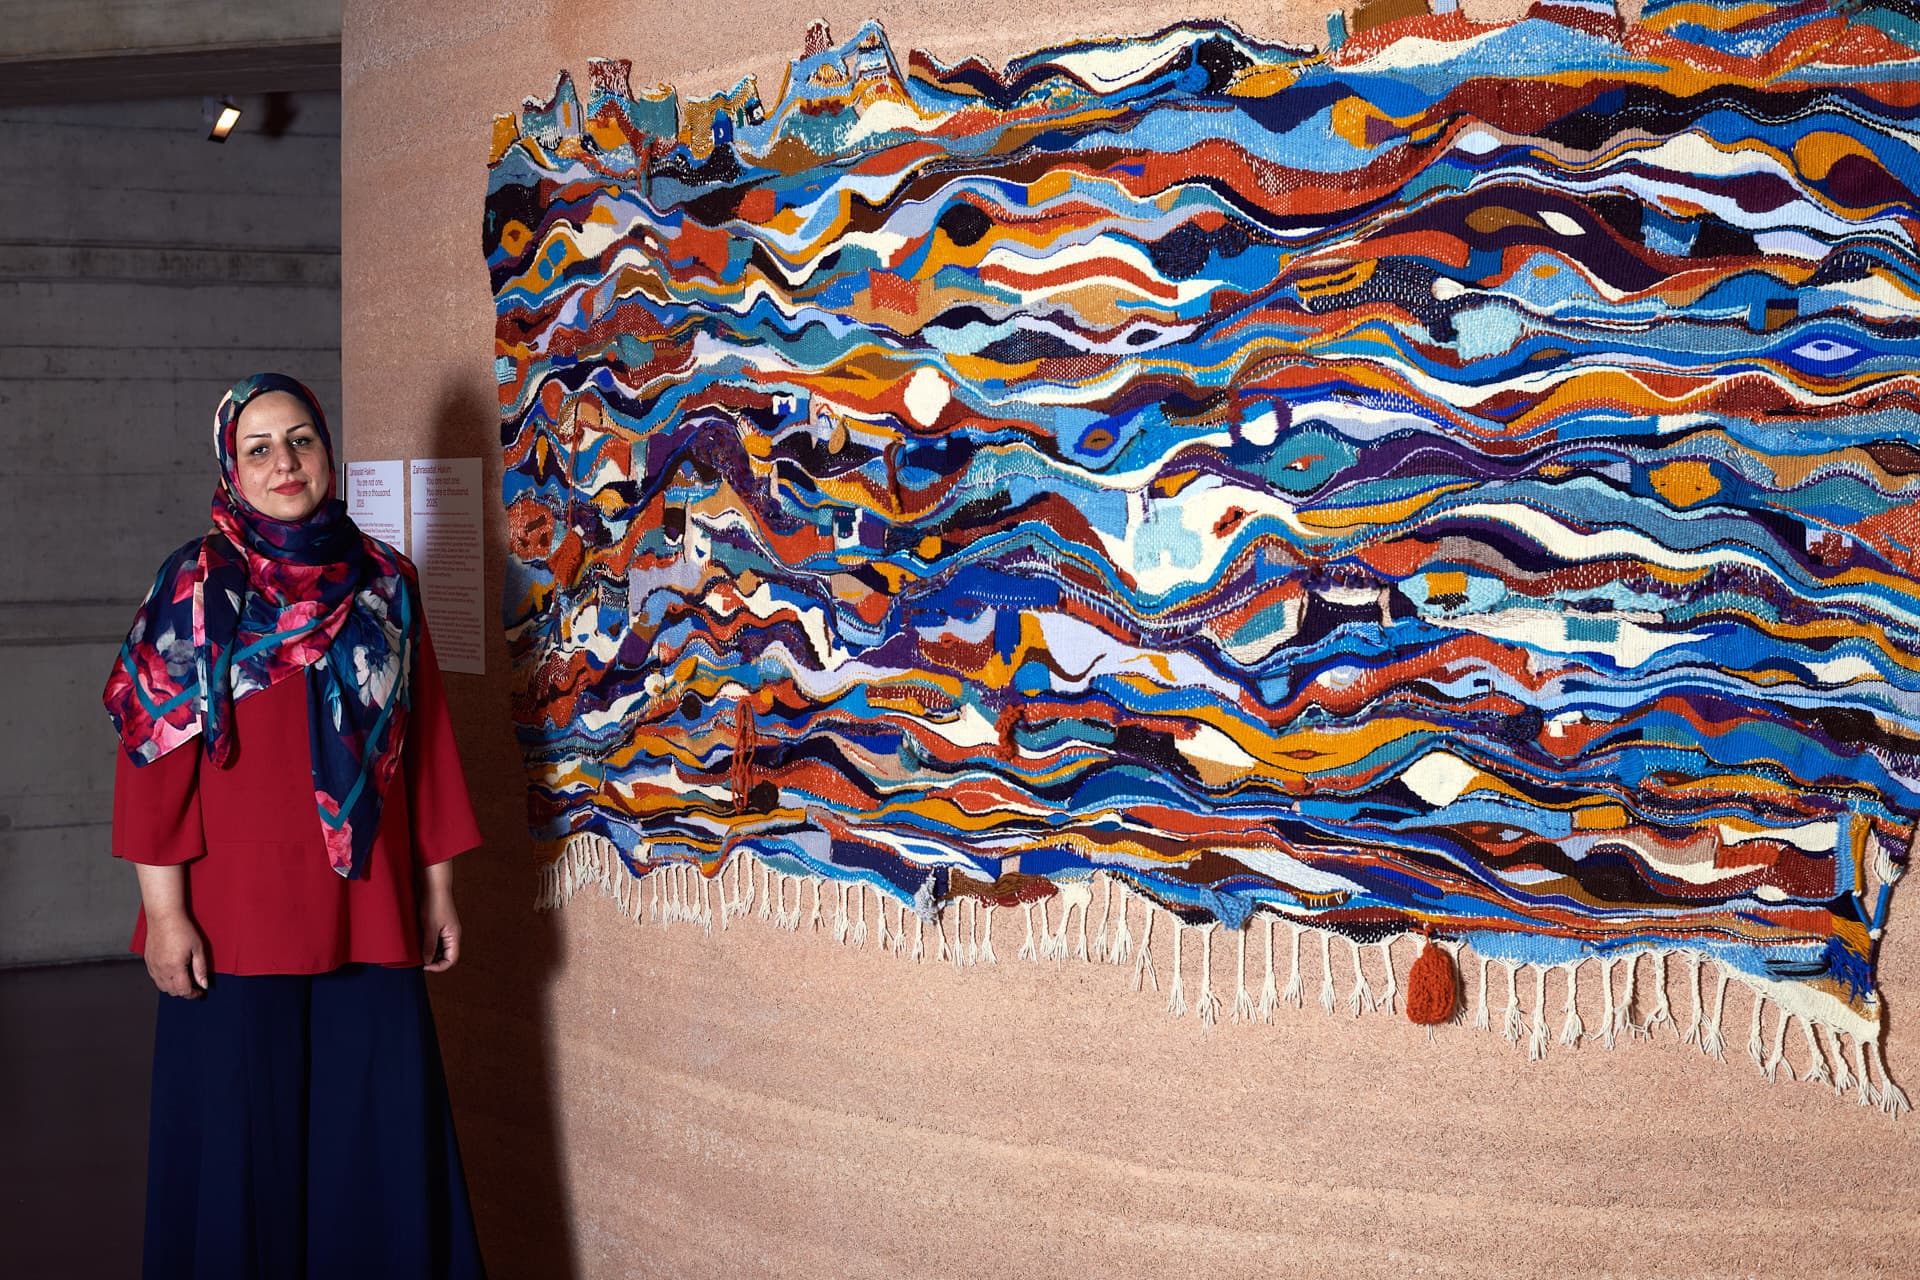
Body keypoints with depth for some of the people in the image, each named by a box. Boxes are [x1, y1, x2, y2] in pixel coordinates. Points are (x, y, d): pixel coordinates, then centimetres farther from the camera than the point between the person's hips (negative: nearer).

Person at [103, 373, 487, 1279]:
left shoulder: (385, 582, 8)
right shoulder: (196, 588, -1)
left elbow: (426, 742, 11)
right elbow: (154, 755, -5)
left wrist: (437, 888, 10)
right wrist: (164, 910, -11)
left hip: (369, 917, 3)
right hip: (237, 920, -3)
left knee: (383, 1136, 6)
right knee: (243, 1143, 4)